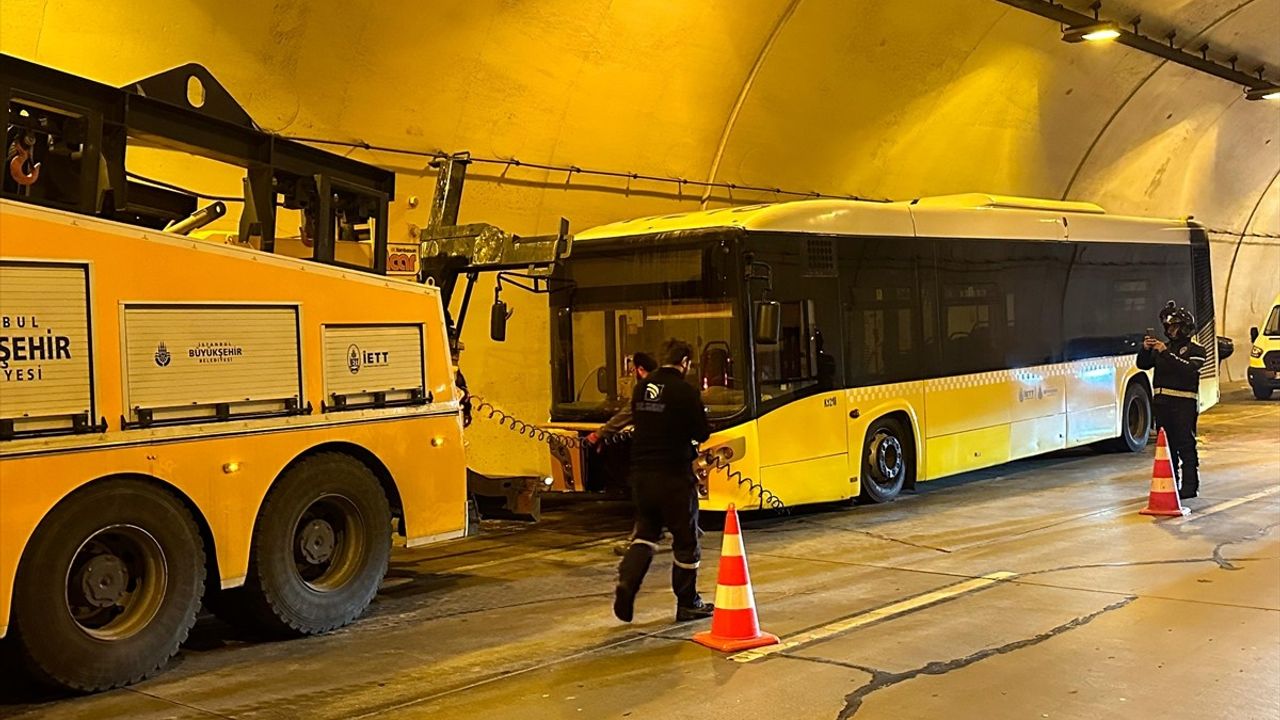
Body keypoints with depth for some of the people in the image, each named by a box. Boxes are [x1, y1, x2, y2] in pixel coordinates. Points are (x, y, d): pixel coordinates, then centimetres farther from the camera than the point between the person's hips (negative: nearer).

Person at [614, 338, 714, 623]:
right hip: (674, 475, -6)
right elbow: (702, 434, -10)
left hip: (641, 473, 6)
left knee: (646, 533, 17)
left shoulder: (641, 388, 6)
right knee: (686, 540, 8)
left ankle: (627, 581, -7)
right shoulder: (685, 391, -13)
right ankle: (687, 604, 17)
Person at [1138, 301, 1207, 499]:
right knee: (1167, 445, 10)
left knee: (1186, 446, -6)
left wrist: (1166, 353, -22)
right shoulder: (1161, 349, 17)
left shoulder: (1195, 351, -1)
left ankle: (1190, 486, -4)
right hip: (1162, 402, 6)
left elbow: (1189, 369, -19)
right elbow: (1143, 364, 11)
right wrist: (1145, 349, -8)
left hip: (1184, 403, -6)